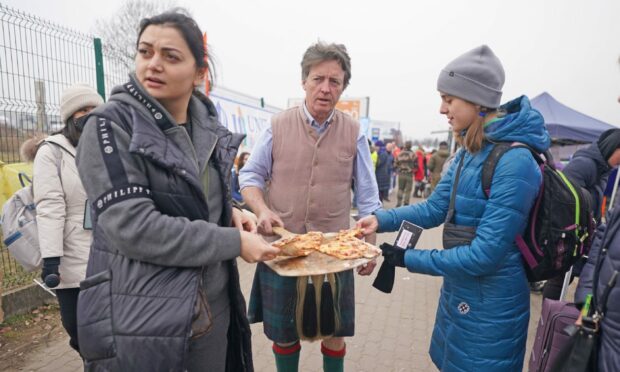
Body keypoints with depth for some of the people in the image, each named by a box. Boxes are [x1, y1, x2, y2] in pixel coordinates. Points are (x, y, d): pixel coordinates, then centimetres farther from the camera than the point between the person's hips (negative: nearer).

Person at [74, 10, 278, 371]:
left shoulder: (206, 126, 3)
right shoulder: (111, 125, -14)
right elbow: (132, 228, -23)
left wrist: (228, 212, -4)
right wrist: (234, 242, -20)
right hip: (139, 317, -5)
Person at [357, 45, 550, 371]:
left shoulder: (514, 163, -26)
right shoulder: (468, 152, 0)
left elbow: (484, 255, -27)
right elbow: (435, 208, 3)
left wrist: (408, 259, -21)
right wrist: (381, 219, -9)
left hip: (490, 307, -8)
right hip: (457, 291, 8)